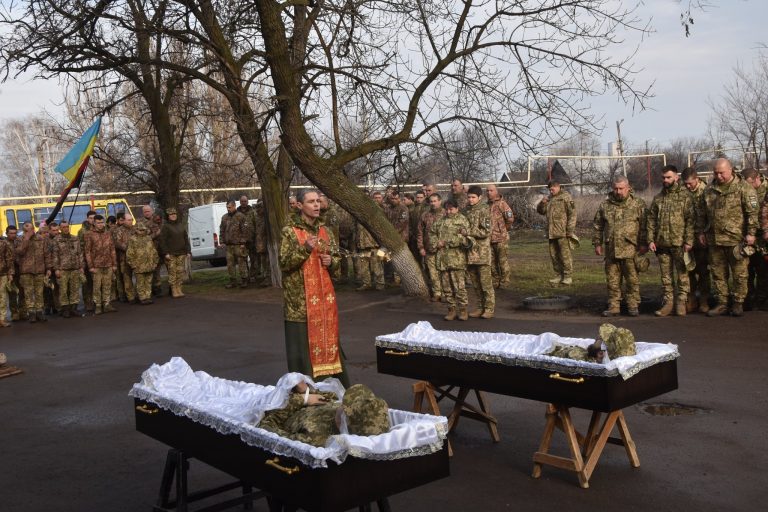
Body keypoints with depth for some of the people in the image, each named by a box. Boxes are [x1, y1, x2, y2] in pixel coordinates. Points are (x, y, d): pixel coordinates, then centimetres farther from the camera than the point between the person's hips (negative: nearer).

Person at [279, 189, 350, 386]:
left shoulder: (323, 231, 11)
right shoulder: (289, 232, -7)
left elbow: (337, 257, 20)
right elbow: (284, 263, -12)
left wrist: (331, 261, -2)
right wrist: (304, 249, -23)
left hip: (324, 296, 6)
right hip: (300, 298, -5)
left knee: (328, 338, 11)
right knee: (303, 342, -4)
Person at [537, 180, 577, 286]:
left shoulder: (566, 197, -5)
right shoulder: (549, 198, 18)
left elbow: (572, 213, -10)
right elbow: (540, 210, 21)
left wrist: (570, 230, -16)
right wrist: (542, 203, -1)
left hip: (562, 232, -8)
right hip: (551, 233, 8)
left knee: (565, 254, -5)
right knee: (553, 255, 10)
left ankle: (568, 276, 0)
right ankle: (559, 275, 19)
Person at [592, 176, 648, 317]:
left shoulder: (638, 204, 2)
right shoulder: (605, 205, 10)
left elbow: (644, 225, -1)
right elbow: (597, 226, 16)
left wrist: (644, 243, -6)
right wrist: (597, 243, 11)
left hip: (630, 250, -3)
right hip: (610, 250, 3)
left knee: (632, 279, 1)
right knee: (612, 280, 7)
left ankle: (633, 305, 10)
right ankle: (613, 306, 14)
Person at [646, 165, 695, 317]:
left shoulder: (685, 196, -1)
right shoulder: (658, 198, 13)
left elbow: (690, 220, -6)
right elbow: (651, 220, 12)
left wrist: (688, 241, -13)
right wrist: (651, 240, 2)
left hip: (679, 243, -4)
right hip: (662, 243, 5)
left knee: (682, 274, 0)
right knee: (666, 275, 8)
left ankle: (682, 301, 6)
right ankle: (668, 301, 14)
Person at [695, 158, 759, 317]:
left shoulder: (743, 188, -5)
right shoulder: (709, 190, 11)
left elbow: (752, 212, -8)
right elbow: (701, 213, 18)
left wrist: (751, 233, -12)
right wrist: (701, 231, 15)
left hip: (736, 238, -5)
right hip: (714, 239, 5)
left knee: (739, 274, 3)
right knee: (718, 273, 10)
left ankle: (738, 303, 14)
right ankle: (722, 303, 19)